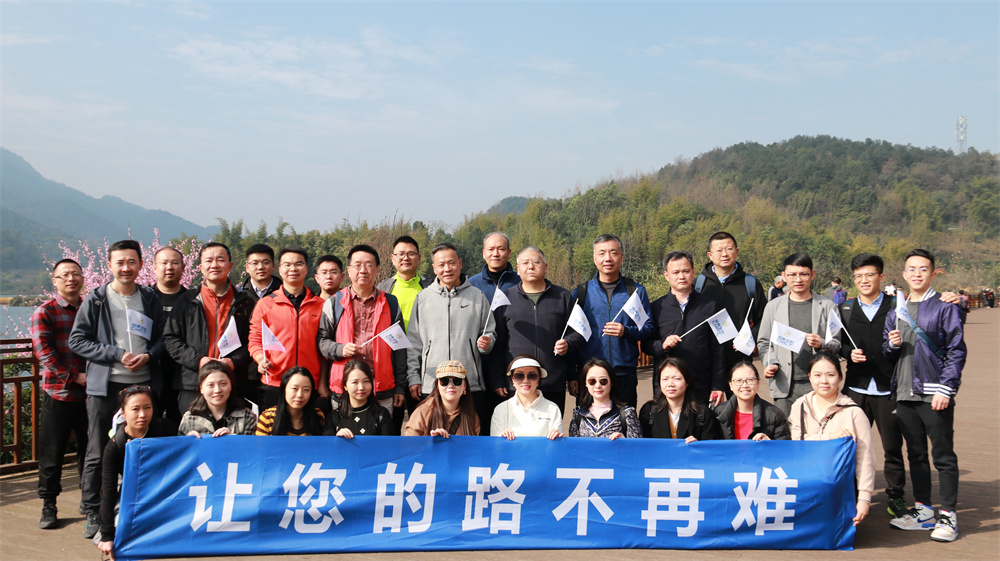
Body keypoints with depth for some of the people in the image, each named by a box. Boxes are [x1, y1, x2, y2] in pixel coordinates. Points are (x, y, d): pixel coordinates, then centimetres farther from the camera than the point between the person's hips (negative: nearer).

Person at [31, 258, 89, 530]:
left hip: (90, 392, 3)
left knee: (90, 449, 11)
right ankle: (49, 506, 16)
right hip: (58, 393, -3)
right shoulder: (44, 313, 0)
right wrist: (74, 376, -16)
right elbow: (44, 352, -9)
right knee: (52, 453, 4)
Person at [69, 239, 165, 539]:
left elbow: (163, 337, 11)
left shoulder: (150, 299, 9)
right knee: (98, 452, 2)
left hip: (143, 383, 2)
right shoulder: (95, 300, 2)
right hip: (105, 385, -2)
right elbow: (77, 340, -2)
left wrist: (148, 356, -10)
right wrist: (117, 354, -12)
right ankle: (93, 512, 14)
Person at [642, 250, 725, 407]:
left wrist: (718, 386, 1)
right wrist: (662, 345, -14)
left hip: (701, 388, 0)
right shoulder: (656, 308, 7)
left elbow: (718, 350, 6)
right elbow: (646, 345, 8)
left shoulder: (710, 306, 7)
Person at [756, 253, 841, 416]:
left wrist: (822, 344, -14)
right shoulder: (773, 306, 10)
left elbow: (837, 344, 8)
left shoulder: (827, 306, 7)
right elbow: (764, 343, 13)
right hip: (784, 385, 1)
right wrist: (770, 364, -5)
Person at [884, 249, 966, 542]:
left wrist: (945, 388, -14)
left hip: (935, 394, -6)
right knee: (915, 454, 13)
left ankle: (947, 515, 10)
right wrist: (892, 345, -4)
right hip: (905, 394, 6)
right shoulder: (896, 311, 14)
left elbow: (956, 350, -7)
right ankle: (923, 510, 24)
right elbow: (888, 353, 20)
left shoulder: (945, 307, -3)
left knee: (944, 455, 1)